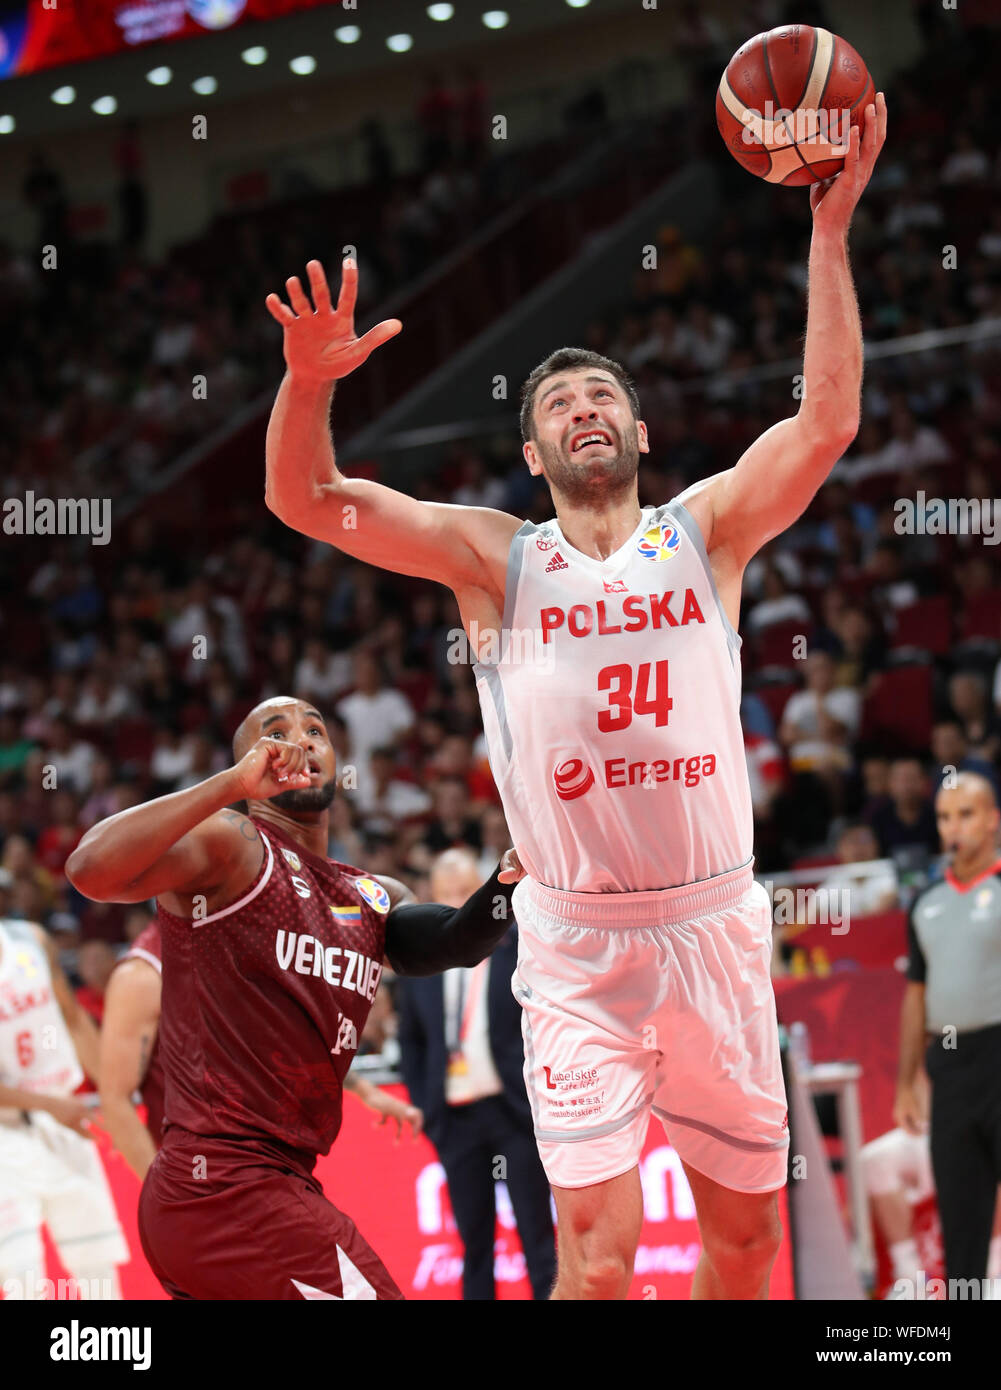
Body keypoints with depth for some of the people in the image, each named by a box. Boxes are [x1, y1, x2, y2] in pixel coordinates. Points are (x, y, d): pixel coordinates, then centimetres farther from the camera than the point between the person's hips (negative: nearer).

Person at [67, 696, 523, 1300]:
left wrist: (514, 876, -20)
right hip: (227, 1186, -9)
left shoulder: (375, 898, 20)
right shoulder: (228, 847, -4)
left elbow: (453, 941, -1)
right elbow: (93, 869, -23)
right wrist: (233, 784, -26)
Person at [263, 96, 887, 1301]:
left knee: (747, 1228, 11)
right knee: (596, 1250, -11)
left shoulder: (705, 533, 3)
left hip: (713, 924, 2)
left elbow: (827, 423, -11)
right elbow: (305, 499, -8)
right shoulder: (495, 558, 1)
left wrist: (830, 227, -18)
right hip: (575, 940, -2)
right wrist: (309, 384, -28)